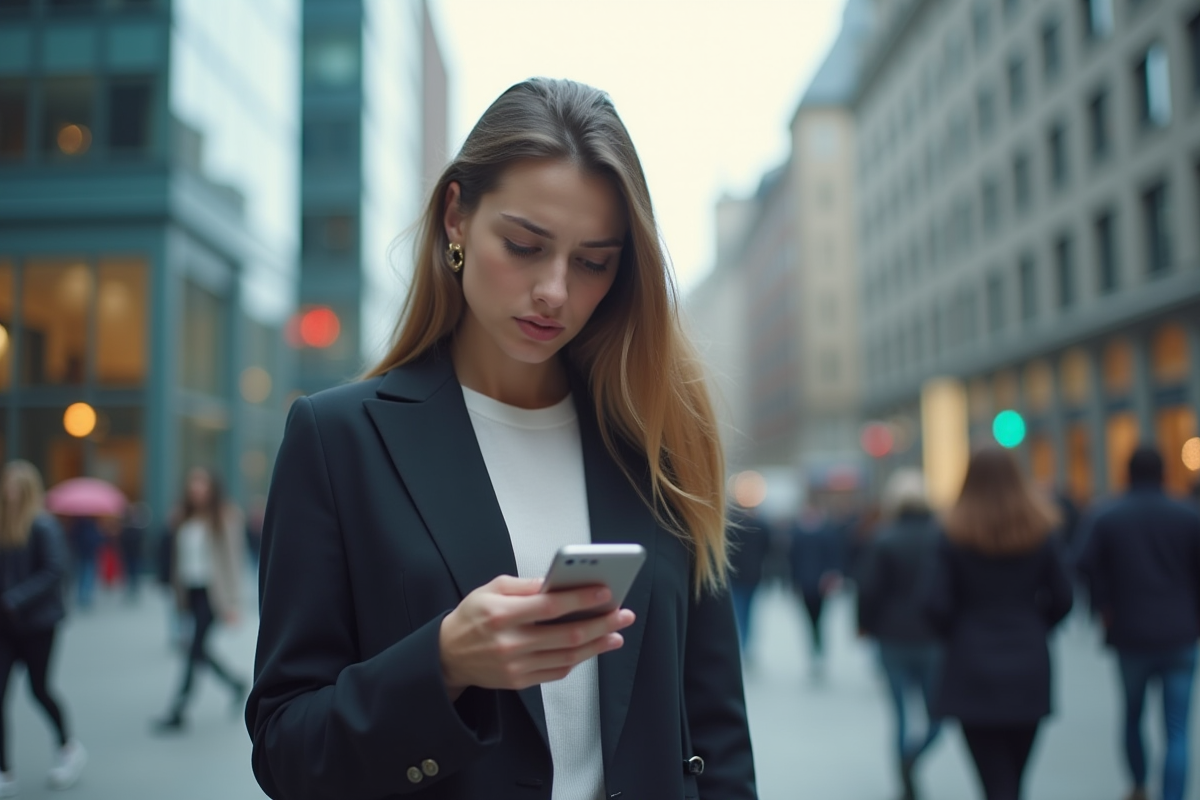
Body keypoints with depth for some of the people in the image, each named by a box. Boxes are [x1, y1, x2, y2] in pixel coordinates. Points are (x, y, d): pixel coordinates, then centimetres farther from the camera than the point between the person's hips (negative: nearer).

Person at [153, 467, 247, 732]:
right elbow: (179, 556, 11)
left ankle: (177, 713, 1)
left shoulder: (225, 518, -6)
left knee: (195, 650, -7)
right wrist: (179, 592, 6)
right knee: (199, 651, 7)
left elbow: (232, 561, -8)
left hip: (211, 592, -5)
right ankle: (235, 683, 30)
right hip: (190, 591, 6)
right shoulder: (184, 519, 9)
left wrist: (233, 603, -11)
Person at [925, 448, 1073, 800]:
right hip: (1029, 669, 3)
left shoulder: (955, 538, -8)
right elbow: (1062, 599, 0)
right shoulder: (1041, 533, -1)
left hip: (973, 671, -2)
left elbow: (937, 605, -12)